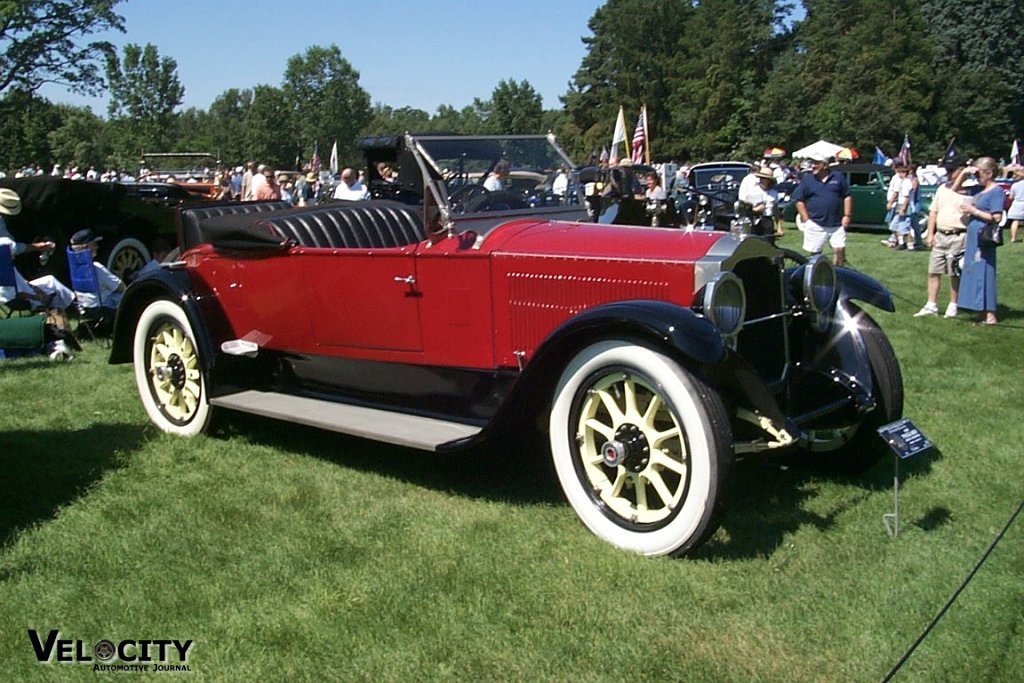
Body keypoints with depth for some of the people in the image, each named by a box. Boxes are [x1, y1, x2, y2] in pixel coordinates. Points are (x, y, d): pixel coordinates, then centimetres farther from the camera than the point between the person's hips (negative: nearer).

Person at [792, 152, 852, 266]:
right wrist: (806, 219, -4)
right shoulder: (806, 179, 4)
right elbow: (799, 200, 3)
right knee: (814, 253, 3)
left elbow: (847, 197, 10)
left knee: (840, 250, -3)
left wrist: (846, 216, 2)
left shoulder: (838, 177, 6)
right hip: (815, 226, -1)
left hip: (837, 225, 1)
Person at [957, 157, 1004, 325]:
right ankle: (982, 312, 16)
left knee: (983, 273, -8)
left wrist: (974, 211, -14)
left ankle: (990, 316, -4)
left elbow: (997, 218, -20)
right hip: (974, 238, 9)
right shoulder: (981, 192, 14)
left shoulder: (996, 192, -11)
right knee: (975, 274, 10)